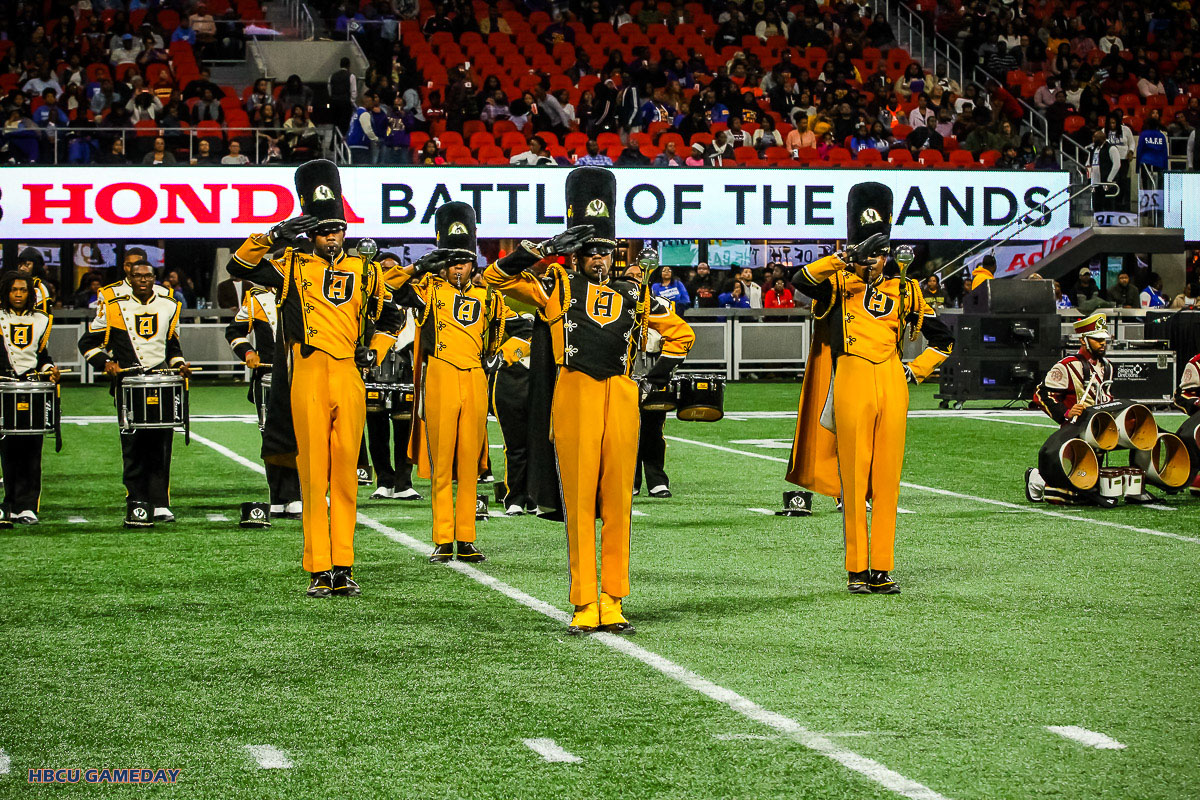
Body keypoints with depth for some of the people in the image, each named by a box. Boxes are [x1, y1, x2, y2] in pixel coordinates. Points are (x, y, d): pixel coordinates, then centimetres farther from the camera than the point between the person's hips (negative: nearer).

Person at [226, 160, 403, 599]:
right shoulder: (293, 267, 9)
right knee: (313, 475, -3)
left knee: (345, 476, 3)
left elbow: (390, 317, 27)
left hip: (349, 378, 2)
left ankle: (344, 567, 6)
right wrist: (275, 235, -14)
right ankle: (319, 570, -2)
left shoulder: (363, 273, 16)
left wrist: (374, 351, 11)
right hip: (309, 377, -2)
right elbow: (239, 266, -3)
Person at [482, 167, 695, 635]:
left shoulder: (634, 294, 15)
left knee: (617, 503, 3)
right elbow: (497, 277, 0)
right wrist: (547, 248, -7)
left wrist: (661, 374, 13)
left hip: (621, 400, 2)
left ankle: (613, 604, 8)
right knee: (579, 503, -2)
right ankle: (585, 606, 1)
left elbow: (680, 332, 25)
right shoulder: (558, 286, 9)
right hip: (574, 400, -2)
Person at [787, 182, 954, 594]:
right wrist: (846, 257, -25)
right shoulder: (839, 285, 6)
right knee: (853, 480, -2)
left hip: (892, 386, 3)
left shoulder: (904, 291, 14)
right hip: (852, 386, -3)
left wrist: (915, 370, 8)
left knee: (887, 479, 2)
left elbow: (943, 339, 21)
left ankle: (882, 568, 6)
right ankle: (857, 570, 2)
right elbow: (802, 280, -17)